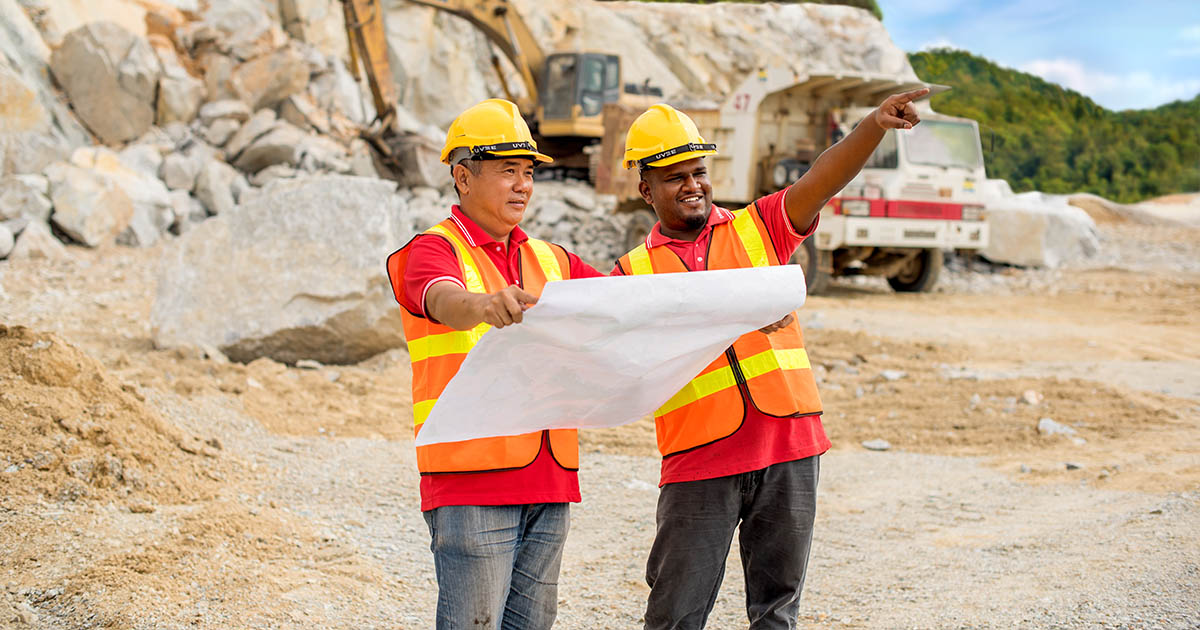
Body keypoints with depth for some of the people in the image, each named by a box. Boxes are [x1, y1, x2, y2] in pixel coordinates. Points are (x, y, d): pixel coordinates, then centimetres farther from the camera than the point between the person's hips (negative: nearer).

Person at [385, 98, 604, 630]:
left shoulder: (551, 261, 18)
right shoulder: (431, 251, -2)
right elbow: (446, 303, -24)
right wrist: (487, 306, -49)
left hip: (548, 483, 6)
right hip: (471, 482, -6)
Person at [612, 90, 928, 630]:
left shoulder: (757, 229, 10)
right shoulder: (634, 272, 6)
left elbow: (821, 180, -5)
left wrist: (875, 125, -21)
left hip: (788, 446, 2)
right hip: (700, 460, -1)